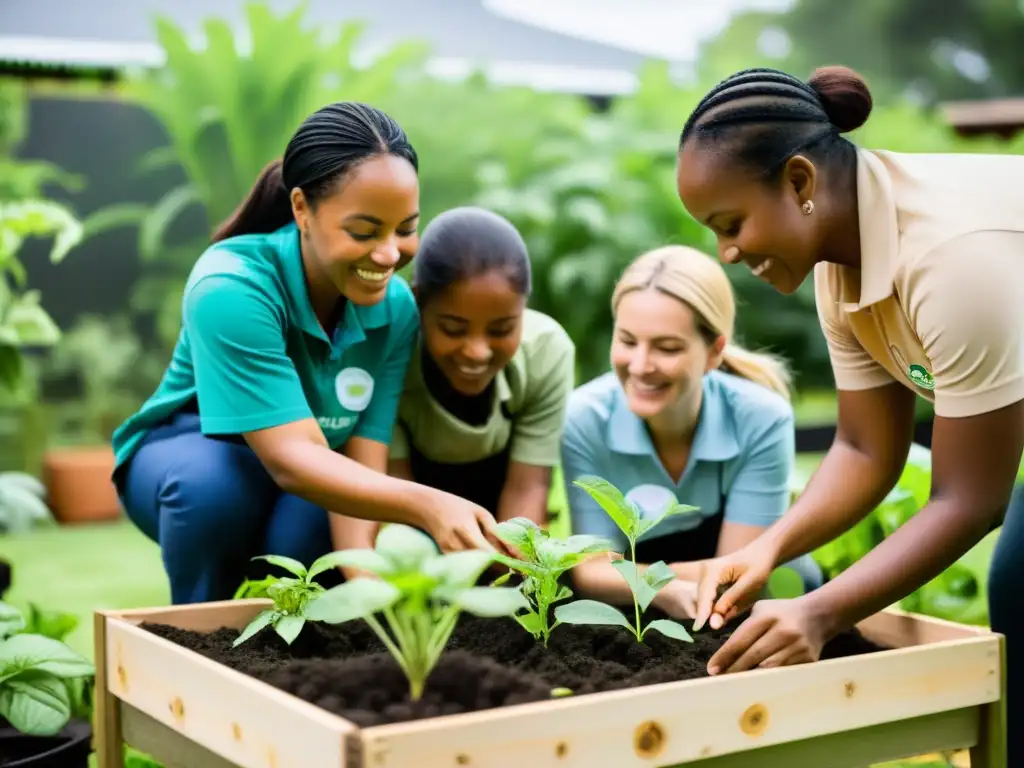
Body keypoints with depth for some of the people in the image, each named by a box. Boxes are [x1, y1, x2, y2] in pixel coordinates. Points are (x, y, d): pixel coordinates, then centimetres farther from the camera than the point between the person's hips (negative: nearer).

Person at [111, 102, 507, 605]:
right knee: (213, 482, -36)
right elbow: (290, 459, -40)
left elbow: (361, 463, -21)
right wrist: (426, 505, -55)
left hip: (304, 491, 3)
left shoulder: (396, 308, -19)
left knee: (307, 531, -30)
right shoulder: (231, 290, -34)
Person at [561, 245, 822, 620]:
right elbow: (592, 569, -18)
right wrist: (663, 589, -38)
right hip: (635, 615, 1)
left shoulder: (762, 419, -22)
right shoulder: (585, 420, -20)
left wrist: (629, 575, -26)